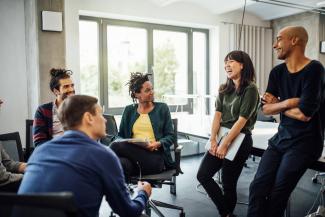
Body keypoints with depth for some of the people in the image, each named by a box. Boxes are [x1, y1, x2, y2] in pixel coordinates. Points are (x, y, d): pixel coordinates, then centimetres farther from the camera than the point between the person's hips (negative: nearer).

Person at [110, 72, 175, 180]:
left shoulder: (162, 108, 13)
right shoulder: (129, 110, 20)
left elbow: (171, 136, 9)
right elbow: (121, 135, 20)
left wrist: (158, 144, -13)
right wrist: (124, 143, -6)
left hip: (155, 157, -2)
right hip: (133, 153, 2)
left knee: (115, 146, -29)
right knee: (121, 164, -39)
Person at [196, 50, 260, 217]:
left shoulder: (250, 89, -10)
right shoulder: (224, 89, 11)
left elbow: (242, 120, -15)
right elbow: (217, 115, 4)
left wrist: (224, 144, -16)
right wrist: (213, 140, -6)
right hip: (221, 136, 7)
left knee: (228, 183, 3)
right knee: (203, 175, 3)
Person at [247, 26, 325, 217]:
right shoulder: (277, 72, 6)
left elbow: (304, 113, -21)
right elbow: (266, 109, 3)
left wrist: (277, 105, -5)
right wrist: (286, 103, -16)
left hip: (305, 142, -6)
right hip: (281, 138, 6)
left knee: (277, 194, -7)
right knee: (258, 187, -3)